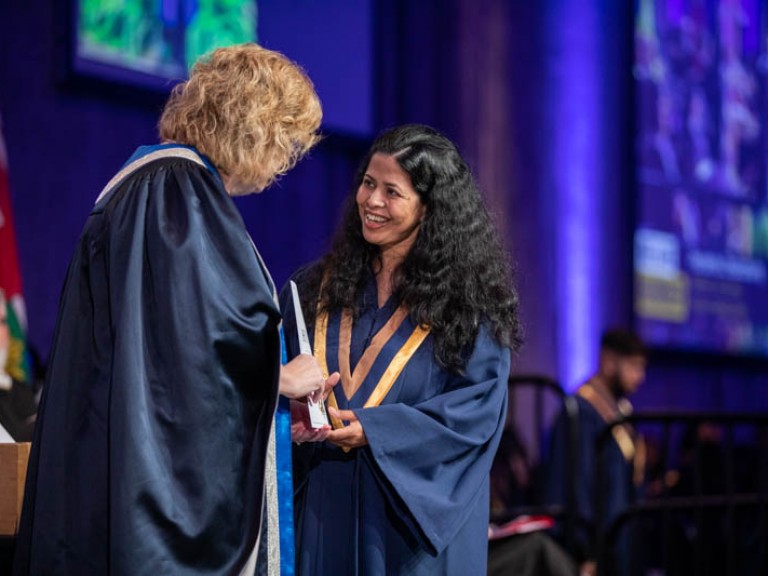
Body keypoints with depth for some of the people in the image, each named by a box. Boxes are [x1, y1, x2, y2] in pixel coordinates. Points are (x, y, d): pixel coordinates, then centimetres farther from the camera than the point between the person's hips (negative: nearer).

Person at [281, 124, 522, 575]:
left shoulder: (467, 300, -2)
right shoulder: (317, 287, 9)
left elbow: (481, 404, -9)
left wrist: (373, 429, -18)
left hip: (418, 513, -3)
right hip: (326, 511, 3)